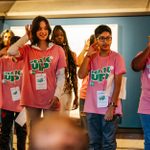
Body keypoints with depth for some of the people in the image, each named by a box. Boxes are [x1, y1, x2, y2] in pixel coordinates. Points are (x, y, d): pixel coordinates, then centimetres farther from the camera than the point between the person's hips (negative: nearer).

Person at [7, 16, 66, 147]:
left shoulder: (58, 50, 2)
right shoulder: (27, 49, 4)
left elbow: (61, 75, 0)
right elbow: (11, 52, -16)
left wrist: (57, 95, -10)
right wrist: (26, 37, -5)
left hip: (50, 99, -1)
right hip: (31, 98, 1)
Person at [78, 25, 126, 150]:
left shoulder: (116, 57, -3)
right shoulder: (92, 57, 7)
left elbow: (117, 84, -8)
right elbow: (81, 75, -7)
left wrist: (112, 106, -14)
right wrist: (88, 55, -11)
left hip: (110, 108, -3)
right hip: (92, 108, 3)